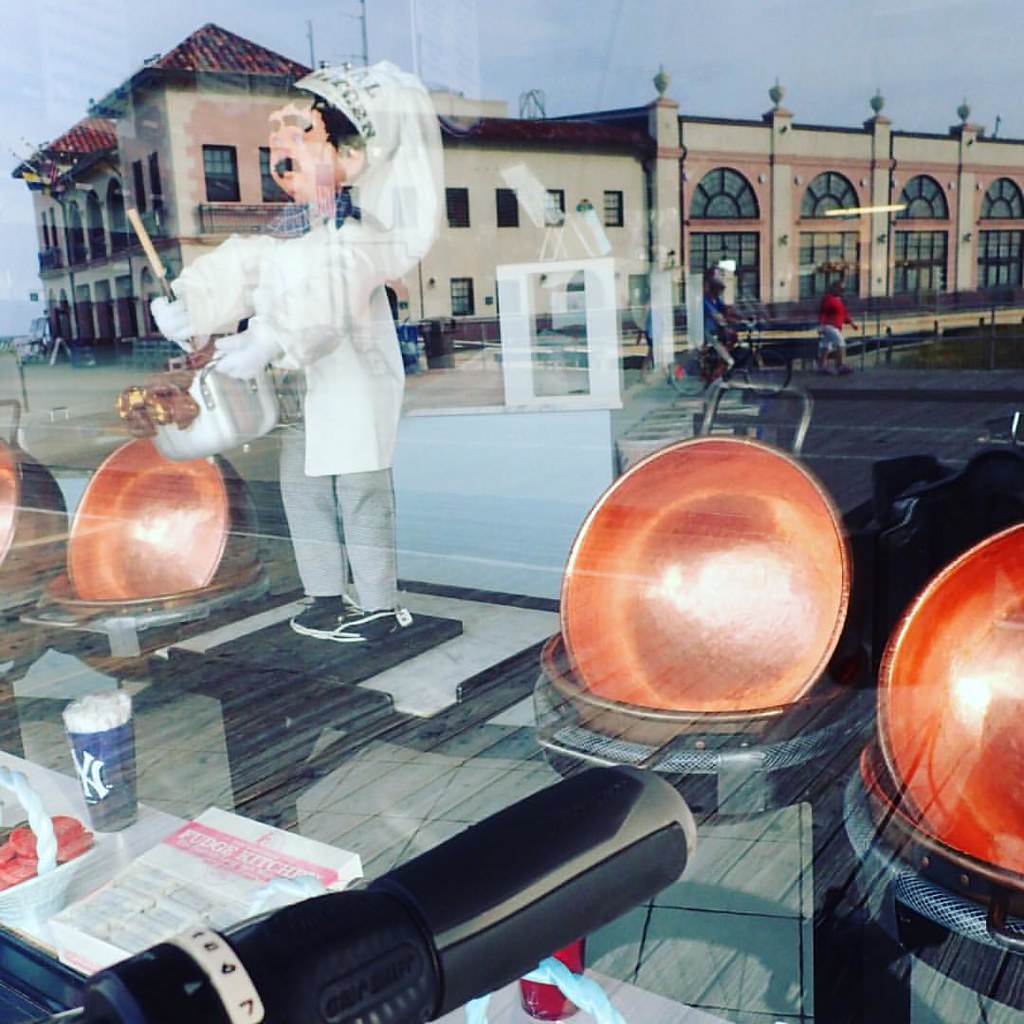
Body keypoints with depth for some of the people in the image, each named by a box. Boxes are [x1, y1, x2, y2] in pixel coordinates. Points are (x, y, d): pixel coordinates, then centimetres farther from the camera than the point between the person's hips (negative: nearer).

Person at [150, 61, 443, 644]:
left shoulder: (354, 237, -15)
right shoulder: (282, 240, 13)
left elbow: (323, 302, -31)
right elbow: (236, 272, 2)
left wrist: (267, 342, -42)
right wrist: (186, 303, -15)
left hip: (355, 382, -9)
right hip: (302, 386, 9)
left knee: (361, 493, -5)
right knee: (303, 488, 13)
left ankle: (381, 606, 6)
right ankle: (328, 596, 25)